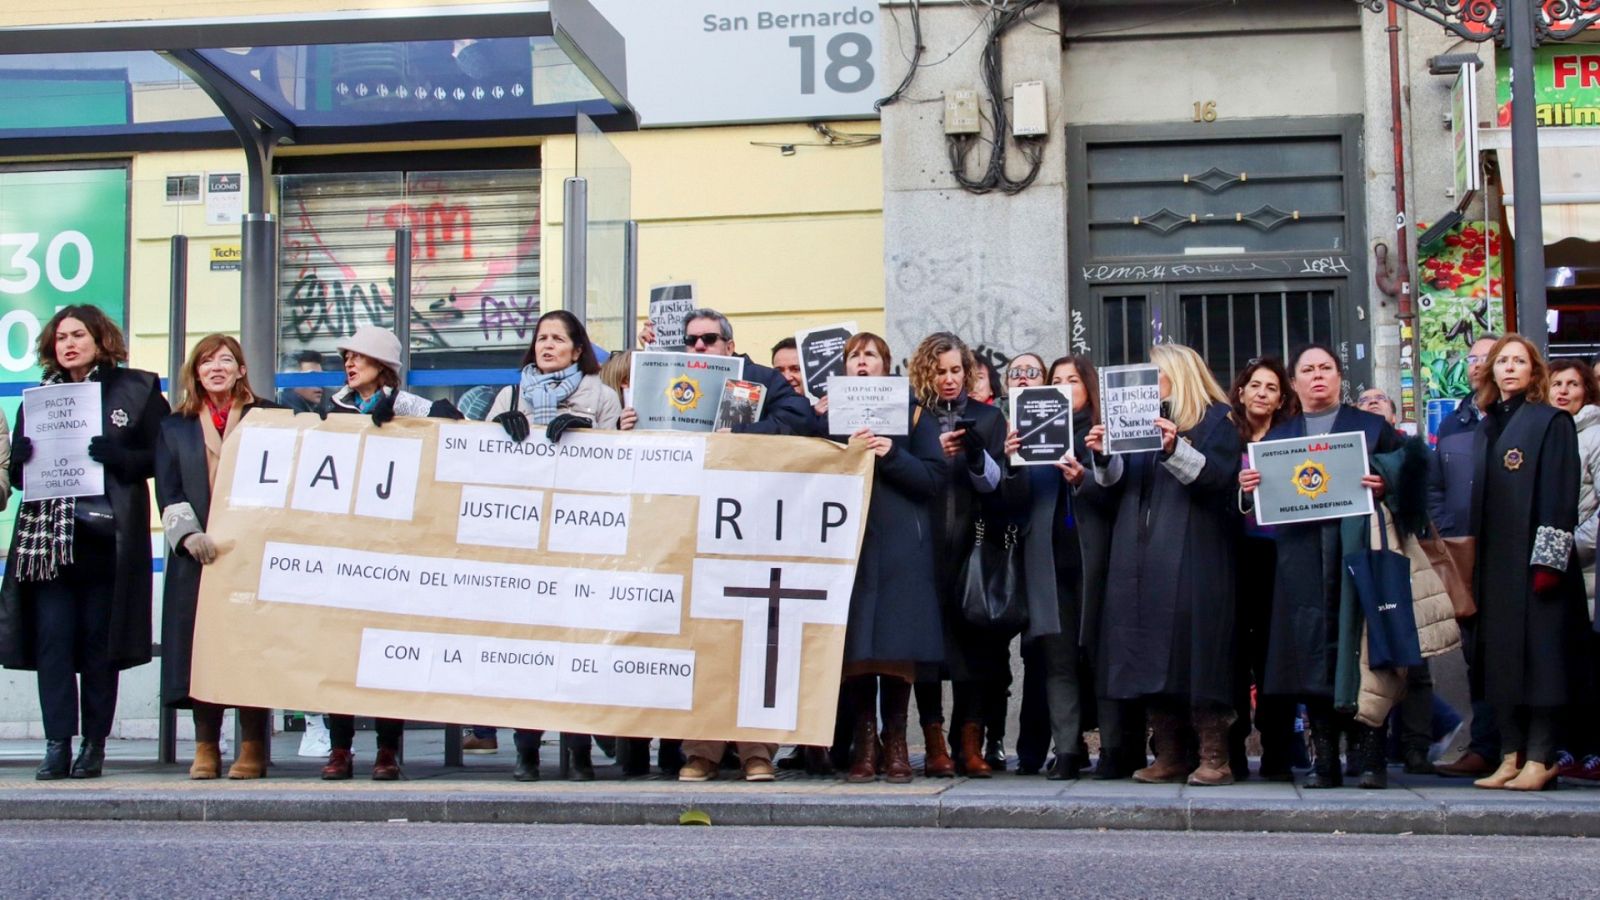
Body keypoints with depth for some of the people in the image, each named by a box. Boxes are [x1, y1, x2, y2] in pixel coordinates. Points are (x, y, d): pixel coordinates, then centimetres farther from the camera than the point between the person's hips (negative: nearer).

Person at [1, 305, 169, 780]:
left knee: (100, 644, 0)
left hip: (106, 537, -3)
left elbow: (162, 456, 0)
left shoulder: (136, 390, 6)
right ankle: (57, 744, -2)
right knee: (52, 641, -4)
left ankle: (94, 745, 7)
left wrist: (117, 456, -16)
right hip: (47, 537, 3)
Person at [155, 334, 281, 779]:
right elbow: (167, 492, 6)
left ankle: (253, 748, 1)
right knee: (200, 646, -1)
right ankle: (206, 748, 6)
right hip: (199, 555, 2)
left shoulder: (267, 417, 10)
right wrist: (189, 534, -11)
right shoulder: (174, 427, 15)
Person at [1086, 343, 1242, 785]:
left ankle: (1214, 757, -6)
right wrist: (1103, 457, -2)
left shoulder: (1216, 418, 3)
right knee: (1150, 652, 3)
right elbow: (1120, 482, 17)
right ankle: (1169, 754, 8)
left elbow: (1219, 475, -12)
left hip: (1192, 555, -6)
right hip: (1142, 558, 6)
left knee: (1195, 647, -10)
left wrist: (1175, 450, -25)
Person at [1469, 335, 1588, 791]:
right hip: (1494, 561, 6)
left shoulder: (1552, 422, -3)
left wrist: (1548, 560, -17)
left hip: (1533, 559, -6)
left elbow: (1561, 495, -10)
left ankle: (1539, 759, -1)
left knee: (1538, 654, -4)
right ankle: (1510, 757, 10)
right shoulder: (1485, 429, 16)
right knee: (1500, 658, 6)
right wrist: (1473, 562, 11)